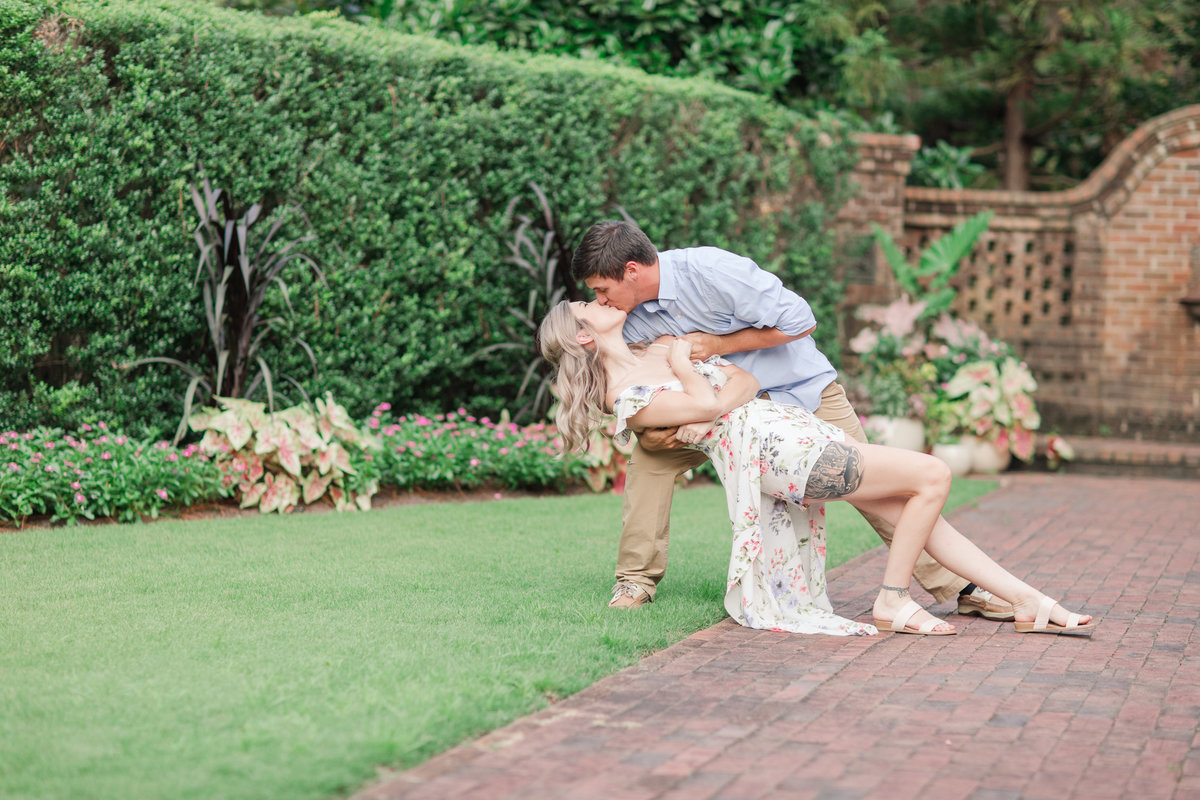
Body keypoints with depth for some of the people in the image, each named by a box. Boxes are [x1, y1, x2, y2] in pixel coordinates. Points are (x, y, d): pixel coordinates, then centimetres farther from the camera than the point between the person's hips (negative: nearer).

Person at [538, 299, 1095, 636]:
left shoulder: (659, 351, 19)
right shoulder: (624, 398, -7)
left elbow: (746, 381, 14)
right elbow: (706, 405, -17)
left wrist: (709, 415, -4)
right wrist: (681, 367, 0)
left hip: (795, 427, 9)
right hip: (776, 449, -9)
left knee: (915, 516, 5)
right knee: (933, 476, -11)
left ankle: (1026, 601, 8)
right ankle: (893, 601, -2)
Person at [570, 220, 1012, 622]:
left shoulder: (711, 271, -30)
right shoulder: (629, 314, -11)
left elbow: (800, 321, -27)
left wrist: (717, 344, -27)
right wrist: (649, 430, -20)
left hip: (800, 390, -5)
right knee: (651, 450, -12)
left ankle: (962, 588, 0)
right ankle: (637, 580, -2)